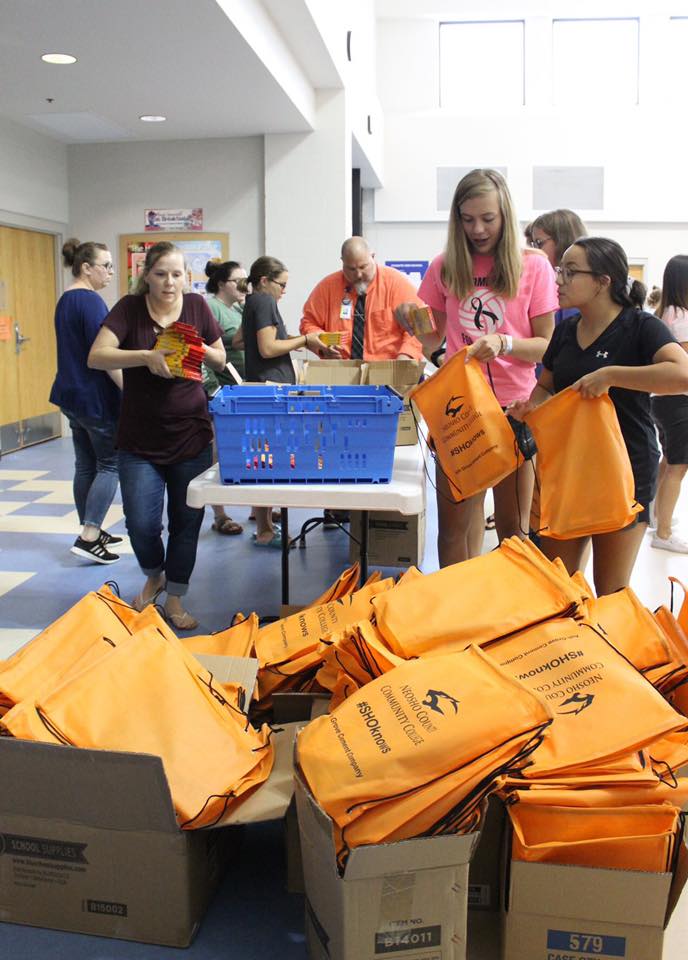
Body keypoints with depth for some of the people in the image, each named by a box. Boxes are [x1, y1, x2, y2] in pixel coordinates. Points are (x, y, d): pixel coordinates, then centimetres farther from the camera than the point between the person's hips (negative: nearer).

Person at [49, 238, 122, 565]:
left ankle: (91, 532, 21)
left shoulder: (66, 300, 13)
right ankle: (88, 538, -5)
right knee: (110, 464, -1)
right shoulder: (91, 301, -17)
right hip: (96, 397, -9)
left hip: (72, 394, 9)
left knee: (86, 465, 13)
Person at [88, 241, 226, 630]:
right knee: (141, 523, -3)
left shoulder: (197, 306, -1)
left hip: (191, 436, 1)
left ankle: (175, 598, 25)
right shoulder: (129, 308, -5)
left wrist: (200, 348, -14)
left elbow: (221, 361, 8)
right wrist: (146, 356, -29)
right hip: (140, 440, -1)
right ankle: (154, 577, 30)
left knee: (187, 522, 6)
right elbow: (97, 356, -15)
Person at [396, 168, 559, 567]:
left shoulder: (534, 267, -1)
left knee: (513, 528, 5)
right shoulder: (445, 267, 6)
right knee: (453, 524, 5)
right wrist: (413, 322, -8)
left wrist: (504, 343, -21)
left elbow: (548, 346, -1)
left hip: (514, 406, -2)